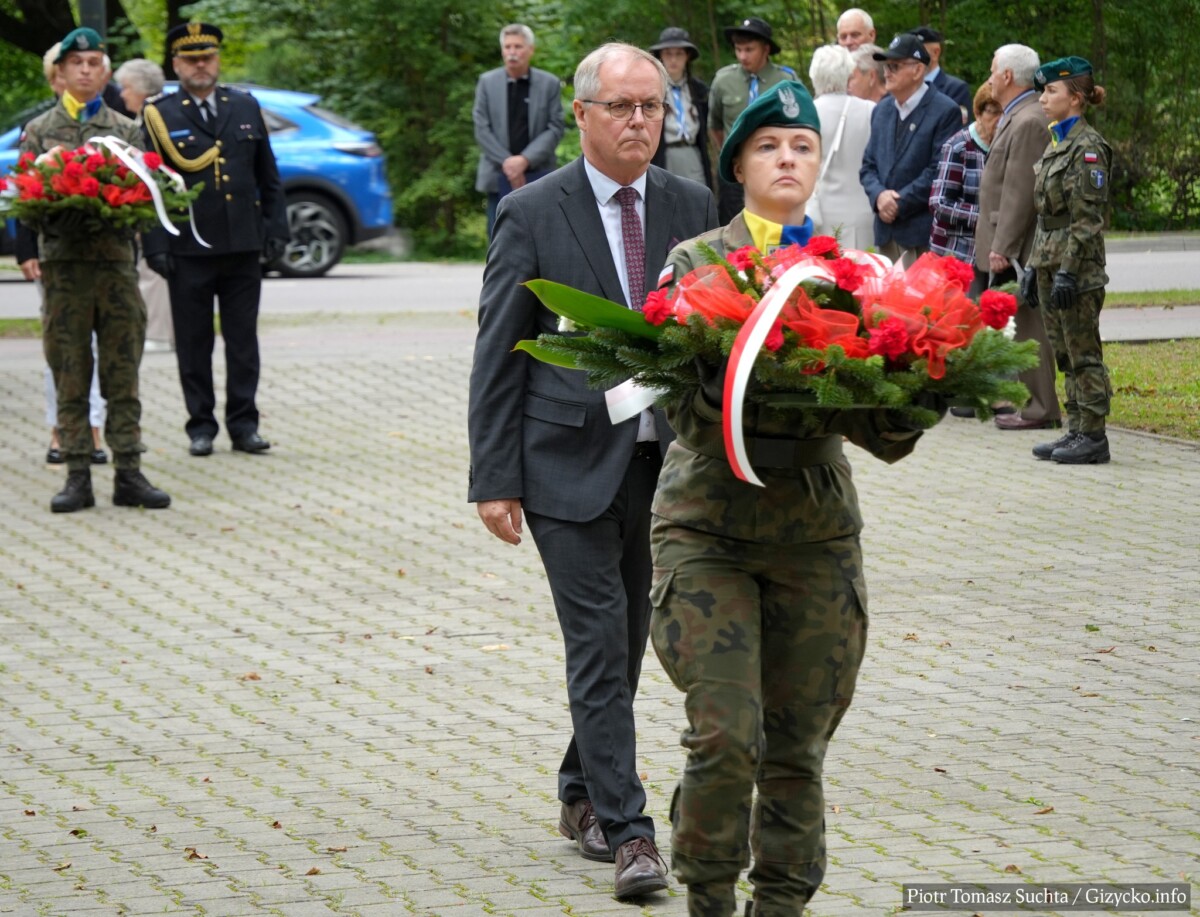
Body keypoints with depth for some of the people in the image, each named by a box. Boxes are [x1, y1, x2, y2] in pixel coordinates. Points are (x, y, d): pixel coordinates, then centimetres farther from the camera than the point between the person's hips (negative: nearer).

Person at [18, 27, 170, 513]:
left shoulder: (126, 130, 12)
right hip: (63, 264, -1)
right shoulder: (39, 131, 9)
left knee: (123, 377, 1)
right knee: (70, 379, 1)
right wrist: (28, 252, -12)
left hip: (116, 259, 1)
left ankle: (129, 474, 4)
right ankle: (78, 477, 3)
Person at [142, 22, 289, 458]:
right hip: (188, 250, -2)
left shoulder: (246, 108, 11)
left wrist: (276, 230, 7)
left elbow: (269, 177, 14)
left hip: (243, 245, 2)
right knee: (193, 343, 3)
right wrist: (155, 245, -8)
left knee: (243, 340, 4)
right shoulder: (159, 116, 2)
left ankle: (243, 424, 10)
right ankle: (201, 426, 10)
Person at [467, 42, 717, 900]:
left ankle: (585, 794, 30)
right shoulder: (532, 214, -5)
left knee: (628, 642, 13)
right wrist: (494, 477, -8)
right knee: (599, 645, -8)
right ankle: (627, 829, -7)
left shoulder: (693, 208, 5)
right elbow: (498, 355, -4)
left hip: (664, 462, 4)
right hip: (571, 464, -4)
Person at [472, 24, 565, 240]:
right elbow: (481, 129, 1)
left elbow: (555, 129, -3)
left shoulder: (550, 84, 1)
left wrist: (525, 160, -14)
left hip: (538, 174, -1)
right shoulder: (487, 82, 4)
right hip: (500, 176, 1)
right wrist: (506, 162, -11)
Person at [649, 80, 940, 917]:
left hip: (817, 532, 3)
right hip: (709, 524, -3)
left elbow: (890, 436, 2)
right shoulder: (696, 265, 0)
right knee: (725, 734, -13)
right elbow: (686, 407, -12)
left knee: (798, 744, 5)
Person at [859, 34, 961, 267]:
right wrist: (879, 195, -5)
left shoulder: (945, 111, -6)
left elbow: (939, 170, -12)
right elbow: (868, 166, 16)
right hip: (886, 232, 6)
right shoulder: (881, 112, 16)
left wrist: (900, 203, -13)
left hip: (924, 232, -6)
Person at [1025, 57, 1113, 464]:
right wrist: (1035, 266, 17)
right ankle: (1077, 431, 17)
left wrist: (1068, 271, -21)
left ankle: (1093, 437, 0)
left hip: (1078, 264, -9)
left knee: (1083, 353, -4)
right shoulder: (1056, 143, 15)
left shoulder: (1087, 147, -14)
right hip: (1052, 261, 9)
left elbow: (1088, 218, -17)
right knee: (1065, 353, 12)